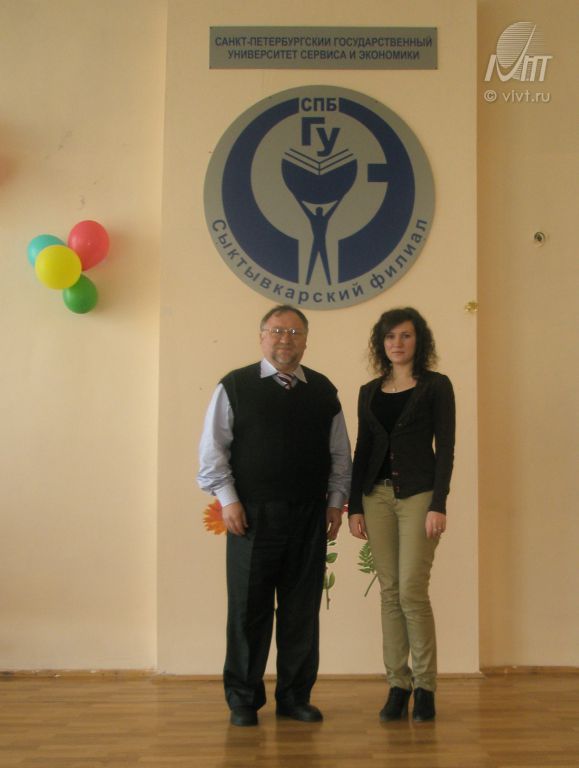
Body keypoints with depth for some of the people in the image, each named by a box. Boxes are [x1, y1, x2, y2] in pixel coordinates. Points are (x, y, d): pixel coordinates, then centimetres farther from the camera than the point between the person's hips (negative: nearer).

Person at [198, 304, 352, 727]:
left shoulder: (323, 391, 10)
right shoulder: (235, 387, 0)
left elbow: (340, 453, 14)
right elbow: (213, 448, -1)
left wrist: (336, 501, 7)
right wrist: (228, 499, -7)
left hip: (309, 517, 3)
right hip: (253, 515, -3)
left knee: (302, 611, 8)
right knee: (248, 610, 4)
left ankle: (295, 696, 22)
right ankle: (242, 699, 17)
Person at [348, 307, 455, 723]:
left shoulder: (436, 385, 0)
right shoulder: (369, 392, 12)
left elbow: (445, 448, -5)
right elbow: (362, 450, 12)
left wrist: (439, 505, -13)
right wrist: (354, 506, 6)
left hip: (419, 493, -4)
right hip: (377, 494, 4)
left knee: (412, 591, -9)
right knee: (390, 592, 6)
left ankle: (425, 686, 7)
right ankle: (398, 684, 13)